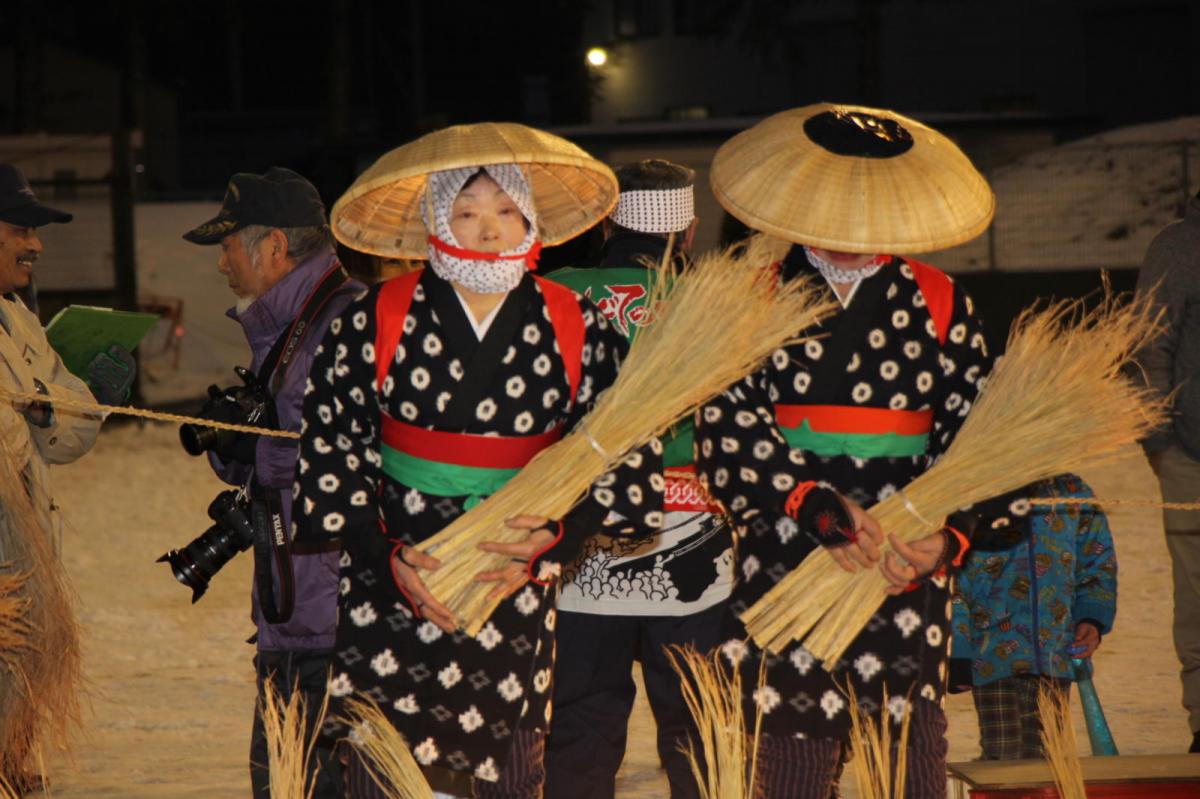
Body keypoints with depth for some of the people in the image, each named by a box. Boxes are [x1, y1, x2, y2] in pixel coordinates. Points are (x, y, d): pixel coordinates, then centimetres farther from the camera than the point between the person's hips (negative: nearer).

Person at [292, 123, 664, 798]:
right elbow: (330, 451, -3)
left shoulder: (575, 329, -1)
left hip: (518, 597, 1)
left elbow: (631, 458, 1)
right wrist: (389, 558, -13)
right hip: (389, 592, -1)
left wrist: (555, 535, -14)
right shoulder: (376, 322, -4)